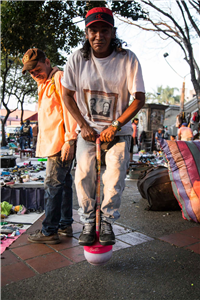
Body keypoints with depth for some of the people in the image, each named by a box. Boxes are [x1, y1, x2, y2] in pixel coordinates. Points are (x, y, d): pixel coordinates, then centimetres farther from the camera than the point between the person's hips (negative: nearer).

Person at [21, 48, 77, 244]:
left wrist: (69, 140, -21)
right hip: (52, 143, 10)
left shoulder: (60, 78, -7)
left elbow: (70, 110, -16)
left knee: (53, 185, -7)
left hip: (61, 144, -10)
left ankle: (49, 231, 2)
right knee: (63, 183, 13)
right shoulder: (45, 85, 24)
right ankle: (65, 225, 24)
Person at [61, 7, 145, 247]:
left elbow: (139, 99, -10)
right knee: (83, 175, -8)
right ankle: (88, 222, 12)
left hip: (118, 131, -1)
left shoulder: (128, 59, -11)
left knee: (114, 176, -12)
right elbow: (67, 95, 2)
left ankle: (107, 222, 11)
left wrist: (115, 126, -16)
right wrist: (83, 125, -6)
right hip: (88, 129, 2)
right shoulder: (77, 58, -6)